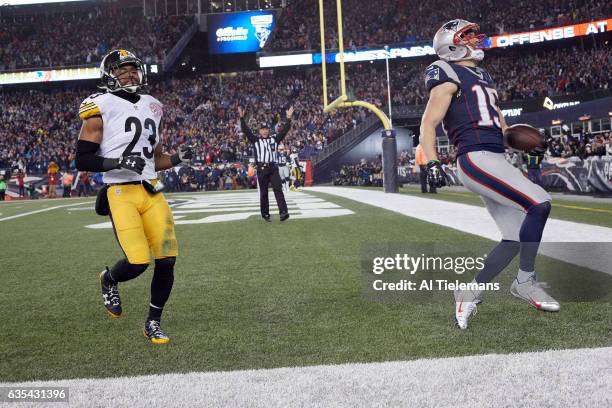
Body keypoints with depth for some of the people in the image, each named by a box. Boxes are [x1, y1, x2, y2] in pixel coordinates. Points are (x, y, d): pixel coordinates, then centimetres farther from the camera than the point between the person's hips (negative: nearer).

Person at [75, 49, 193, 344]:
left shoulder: (151, 107, 17)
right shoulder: (100, 107, -3)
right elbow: (82, 160, -6)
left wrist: (177, 159, 4)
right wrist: (116, 162, -20)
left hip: (151, 192, 6)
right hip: (121, 194, -6)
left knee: (167, 259, -3)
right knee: (138, 262, -15)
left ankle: (153, 322, 17)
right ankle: (109, 279, 22)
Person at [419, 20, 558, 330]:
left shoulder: (483, 77, 26)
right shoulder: (449, 75, 0)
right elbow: (429, 124, -7)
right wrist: (432, 163, -20)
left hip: (497, 161, 9)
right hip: (476, 159, -9)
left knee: (515, 239, 5)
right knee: (539, 204, -20)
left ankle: (469, 293, 13)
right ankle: (525, 281, -5)